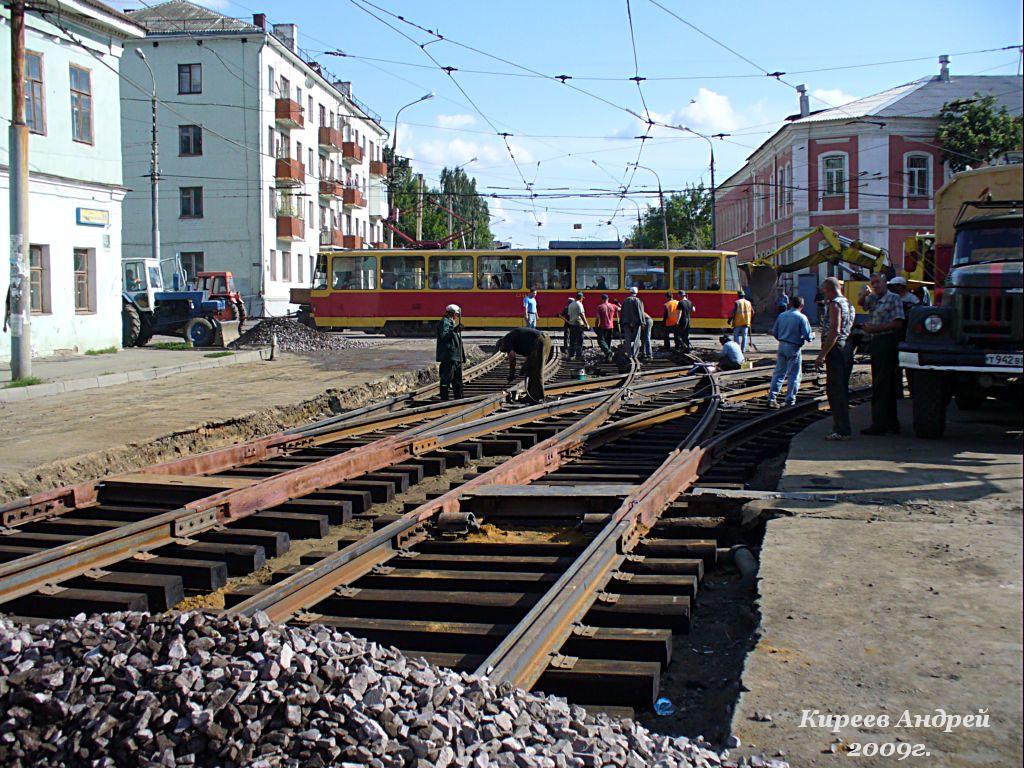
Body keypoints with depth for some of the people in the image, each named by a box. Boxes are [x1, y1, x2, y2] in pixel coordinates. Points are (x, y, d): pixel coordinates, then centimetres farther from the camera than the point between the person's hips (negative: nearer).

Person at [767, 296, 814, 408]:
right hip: (794, 348, -5)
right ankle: (790, 401, 6)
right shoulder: (802, 317, -10)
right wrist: (812, 335, 10)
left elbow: (774, 332, 11)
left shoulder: (781, 315, 6)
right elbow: (807, 336, -12)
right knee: (793, 376, 4)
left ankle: (772, 398, 7)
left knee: (778, 373, 11)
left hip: (782, 346, 5)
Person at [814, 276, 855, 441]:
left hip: (835, 349, -10)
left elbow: (834, 331, -21)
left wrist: (822, 355, -22)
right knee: (841, 389, 15)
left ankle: (841, 431, -7)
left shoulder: (835, 304, -12)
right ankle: (842, 427, 22)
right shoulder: (848, 304, 18)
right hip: (846, 349, 10)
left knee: (834, 390, -7)